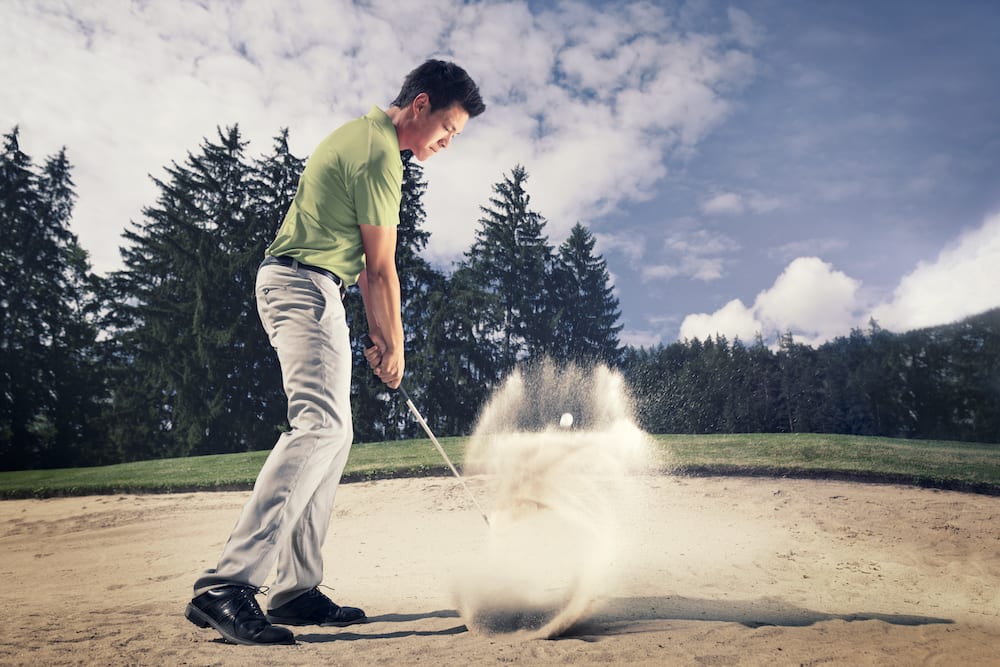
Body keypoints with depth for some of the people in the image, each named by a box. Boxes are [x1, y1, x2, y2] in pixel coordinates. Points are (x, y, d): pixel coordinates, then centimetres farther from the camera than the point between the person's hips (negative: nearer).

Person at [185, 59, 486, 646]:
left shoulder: (363, 133, 21)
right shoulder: (380, 153, -13)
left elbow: (359, 256, 20)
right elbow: (382, 268, -11)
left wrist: (377, 335, 17)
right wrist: (394, 346, 1)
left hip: (308, 287, 11)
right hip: (305, 287, -11)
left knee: (334, 432, 8)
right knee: (320, 424, -24)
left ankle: (298, 590, 9)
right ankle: (228, 586, -29)